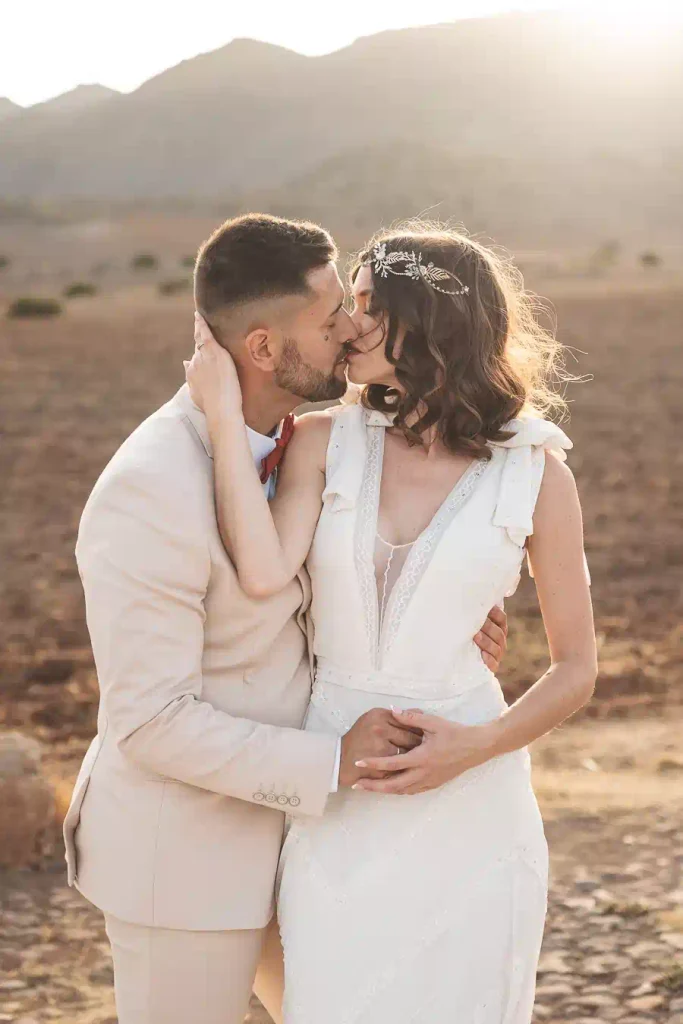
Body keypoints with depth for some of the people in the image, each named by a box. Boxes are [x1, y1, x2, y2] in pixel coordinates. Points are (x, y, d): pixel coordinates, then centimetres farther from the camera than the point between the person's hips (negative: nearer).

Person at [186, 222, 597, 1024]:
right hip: (334, 799, 2)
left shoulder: (535, 471, -5)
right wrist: (223, 414, -17)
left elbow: (576, 670, 0)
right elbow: (263, 574, -20)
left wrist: (478, 747, -15)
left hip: (465, 801, -1)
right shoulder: (322, 441, -2)